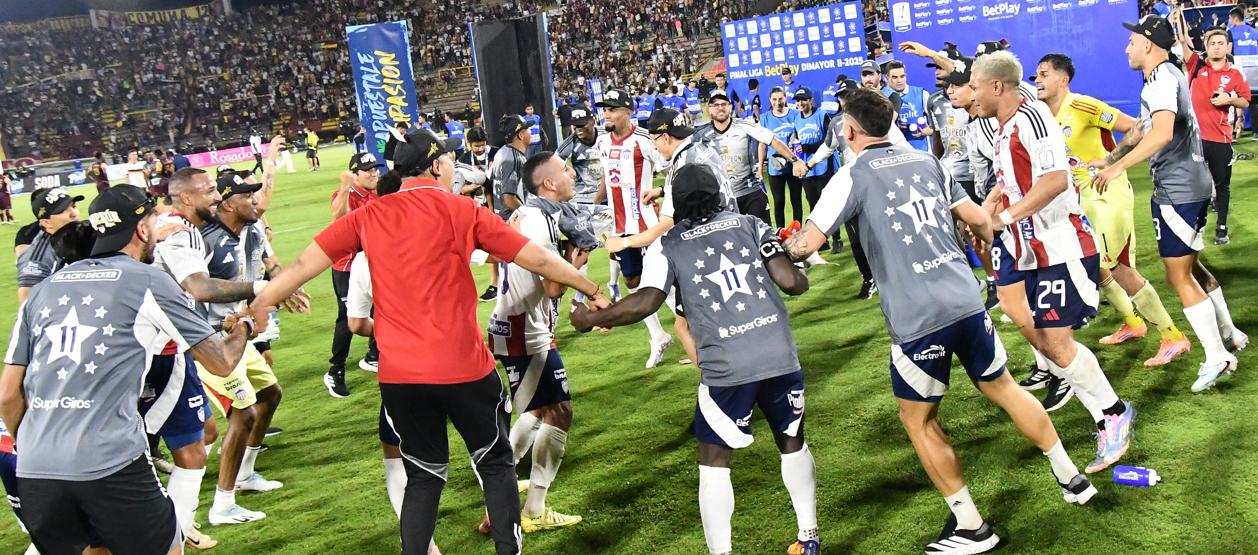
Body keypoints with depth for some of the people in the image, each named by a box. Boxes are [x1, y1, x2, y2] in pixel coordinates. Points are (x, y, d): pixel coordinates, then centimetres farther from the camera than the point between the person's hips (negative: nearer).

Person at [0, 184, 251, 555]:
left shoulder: (41, 291, 14)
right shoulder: (148, 282, 2)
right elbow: (221, 363, 8)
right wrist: (242, 328, 29)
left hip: (34, 470, 5)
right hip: (112, 464, -5)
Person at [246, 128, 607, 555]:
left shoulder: (368, 218, 5)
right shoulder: (460, 211, -3)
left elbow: (302, 266, 2)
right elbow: (539, 259, -1)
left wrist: (253, 310, 12)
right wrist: (593, 290, 11)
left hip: (399, 375, 3)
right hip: (464, 368, -3)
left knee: (423, 476, 16)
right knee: (495, 464, 15)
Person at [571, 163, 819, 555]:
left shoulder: (668, 245, 6)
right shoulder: (750, 224, 11)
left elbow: (645, 303, -7)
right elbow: (790, 281, 3)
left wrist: (591, 318, 7)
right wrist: (801, 278, 27)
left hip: (726, 366, -3)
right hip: (780, 354, 3)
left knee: (714, 462, 12)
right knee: (792, 443, 23)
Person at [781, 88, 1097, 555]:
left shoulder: (853, 176, -5)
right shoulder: (926, 161, 12)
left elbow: (806, 244, -10)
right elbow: (979, 220, 16)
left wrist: (775, 250, 11)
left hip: (916, 320, -6)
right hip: (967, 300, 6)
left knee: (918, 420, 13)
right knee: (1003, 388, 24)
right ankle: (1071, 478, 36)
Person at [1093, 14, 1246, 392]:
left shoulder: (1161, 78, -18)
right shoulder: (1168, 75, 14)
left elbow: (1162, 132, -34)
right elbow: (1141, 129, 24)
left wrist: (1119, 166, -34)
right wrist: (1109, 159, 24)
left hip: (1177, 191, -10)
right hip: (1192, 186, 10)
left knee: (1178, 276, -3)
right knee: (1190, 266, 22)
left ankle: (1216, 356, 1)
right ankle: (1229, 334, 32)